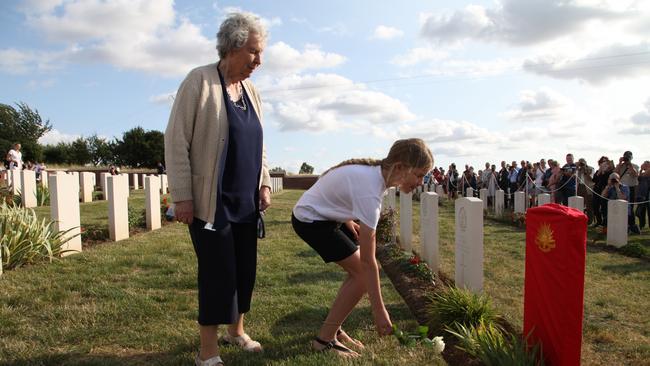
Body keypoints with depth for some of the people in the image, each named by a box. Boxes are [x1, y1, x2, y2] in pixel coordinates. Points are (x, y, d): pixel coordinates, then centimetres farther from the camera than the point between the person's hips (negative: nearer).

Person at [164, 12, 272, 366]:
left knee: (245, 269, 12)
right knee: (218, 273, -2)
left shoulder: (250, 90, 11)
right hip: (212, 202, -6)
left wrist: (264, 183, 7)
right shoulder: (199, 81, -10)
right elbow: (176, 141, -12)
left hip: (246, 202, 7)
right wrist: (182, 196, -15)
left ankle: (235, 330, 33)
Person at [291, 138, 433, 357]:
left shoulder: (376, 170, -7)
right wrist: (379, 311, -25)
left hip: (326, 214, 9)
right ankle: (325, 339, 0)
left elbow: (339, 189, 12)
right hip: (309, 220, -9)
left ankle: (334, 328, 17)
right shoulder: (370, 191, -33)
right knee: (362, 273, -11)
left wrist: (348, 220, 3)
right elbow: (368, 260, -30)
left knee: (360, 270, 5)